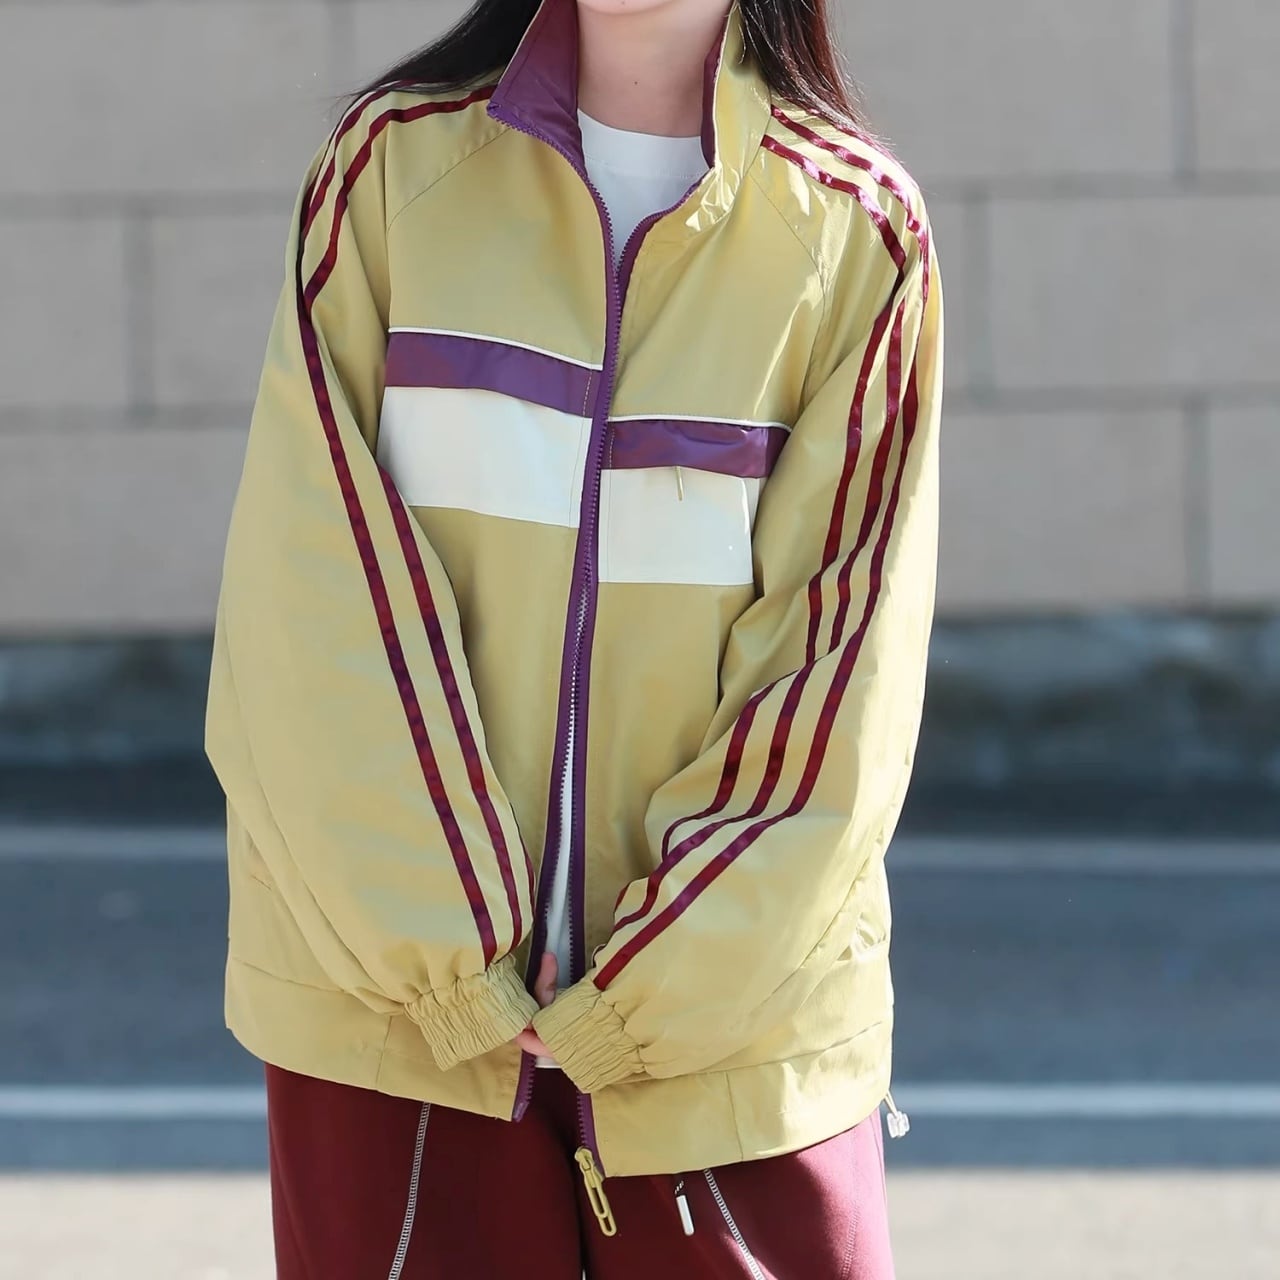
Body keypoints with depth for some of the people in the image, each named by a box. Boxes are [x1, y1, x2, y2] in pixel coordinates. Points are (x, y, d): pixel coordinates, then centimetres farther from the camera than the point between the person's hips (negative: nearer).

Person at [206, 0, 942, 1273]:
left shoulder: (857, 229, -1)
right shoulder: (392, 162, 3)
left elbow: (851, 666, -5)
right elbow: (312, 597, -3)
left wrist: (633, 1003, -11)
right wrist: (448, 960, -11)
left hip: (726, 1014, -1)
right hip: (397, 993, 1)